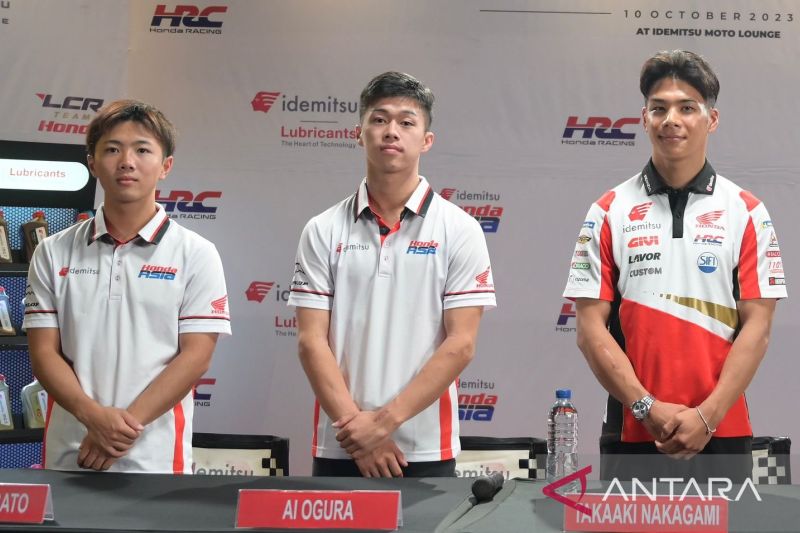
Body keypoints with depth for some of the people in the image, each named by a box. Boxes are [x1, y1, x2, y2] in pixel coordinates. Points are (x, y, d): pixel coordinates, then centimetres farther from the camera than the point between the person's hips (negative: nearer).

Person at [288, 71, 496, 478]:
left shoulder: (459, 230, 0)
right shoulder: (323, 231, 5)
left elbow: (461, 344, -6)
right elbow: (312, 341, 0)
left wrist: (385, 420, -13)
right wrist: (356, 429, -12)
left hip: (426, 453, -1)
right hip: (338, 451, 2)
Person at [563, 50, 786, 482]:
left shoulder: (747, 213, 4)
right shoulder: (609, 212, 4)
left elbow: (757, 327, -1)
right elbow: (590, 328, -1)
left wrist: (707, 416, -12)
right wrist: (647, 407, -12)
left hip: (722, 435, 0)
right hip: (631, 435, 0)